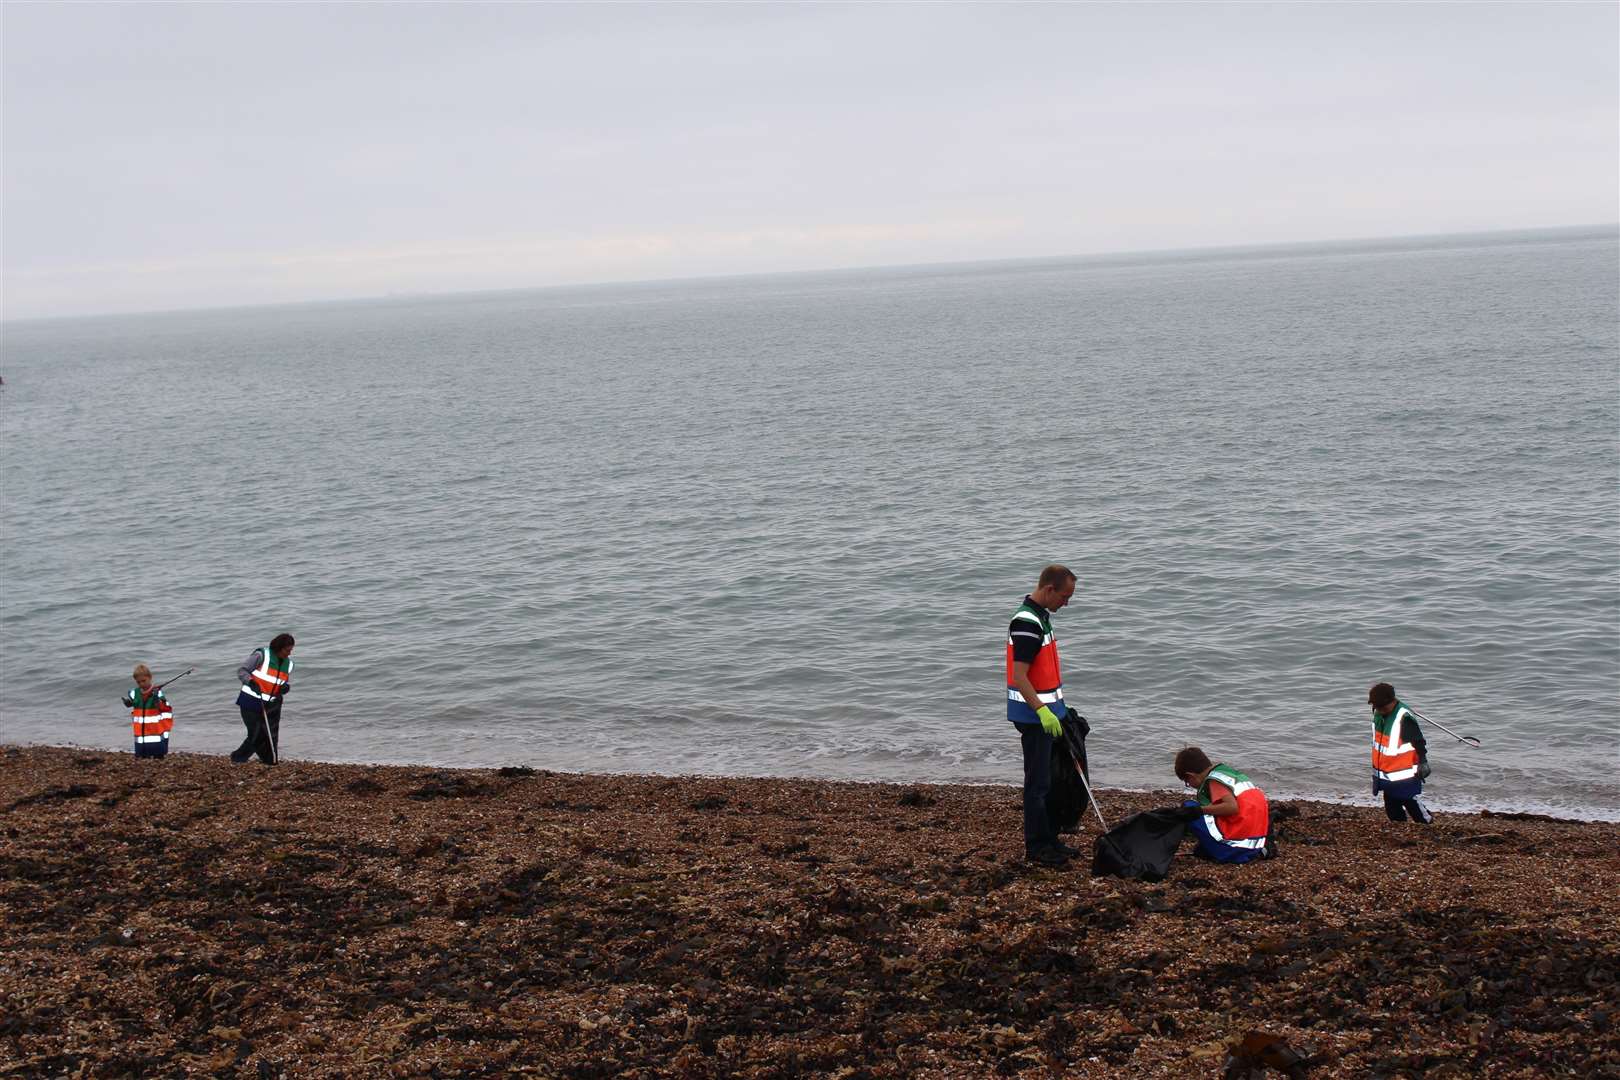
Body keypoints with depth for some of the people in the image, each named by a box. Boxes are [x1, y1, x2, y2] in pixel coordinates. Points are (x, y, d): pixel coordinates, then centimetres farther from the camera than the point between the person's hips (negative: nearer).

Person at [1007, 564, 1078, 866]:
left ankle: (1049, 839, 23)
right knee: (1038, 782, -3)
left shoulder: (1040, 616, 11)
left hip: (1046, 712, 10)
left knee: (1049, 779, 15)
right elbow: (1019, 677, -25)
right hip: (1033, 715, -10)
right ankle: (1036, 847, 5)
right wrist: (1042, 710, -29)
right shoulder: (1026, 623, -21)